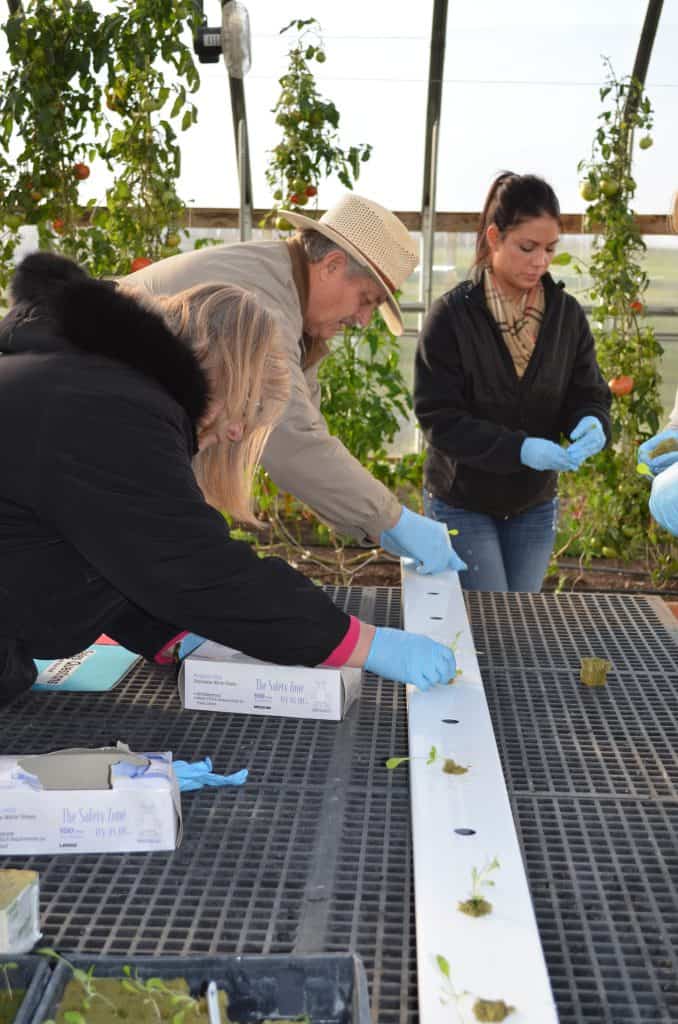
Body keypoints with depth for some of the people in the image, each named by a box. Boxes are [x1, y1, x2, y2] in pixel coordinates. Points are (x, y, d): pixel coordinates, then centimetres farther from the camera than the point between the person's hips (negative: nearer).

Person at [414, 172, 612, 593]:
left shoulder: (567, 314, -3)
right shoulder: (451, 315, -15)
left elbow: (588, 395, 0)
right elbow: (438, 417, -19)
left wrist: (592, 424, -25)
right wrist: (519, 448, -31)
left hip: (534, 505, 4)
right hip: (462, 502, -4)